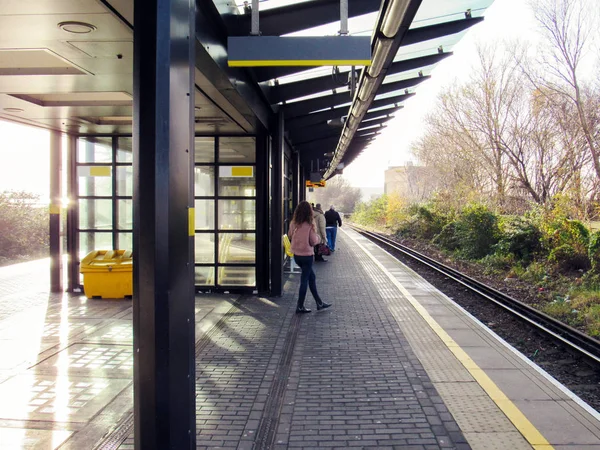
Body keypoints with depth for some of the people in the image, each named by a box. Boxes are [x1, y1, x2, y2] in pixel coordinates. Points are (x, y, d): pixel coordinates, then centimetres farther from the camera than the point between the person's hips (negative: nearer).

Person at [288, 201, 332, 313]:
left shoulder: (293, 223, -3)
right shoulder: (310, 225, -17)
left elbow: (289, 236, 9)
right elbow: (313, 241, -14)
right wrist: (317, 237, 6)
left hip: (296, 254, 6)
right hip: (307, 255, -6)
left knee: (312, 277, 19)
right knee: (304, 280, 5)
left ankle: (319, 303, 26)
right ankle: (300, 306, 11)